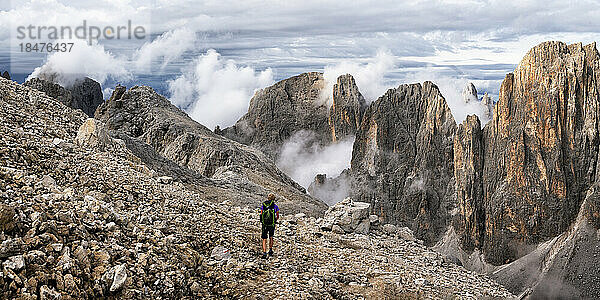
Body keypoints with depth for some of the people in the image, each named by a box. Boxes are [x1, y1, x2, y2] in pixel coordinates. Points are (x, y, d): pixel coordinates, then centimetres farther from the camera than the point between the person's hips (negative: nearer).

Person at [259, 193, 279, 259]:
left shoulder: (263, 206, -2)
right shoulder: (275, 206, -4)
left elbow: (261, 215, 5)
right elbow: (277, 217, 7)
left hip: (264, 225, 0)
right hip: (272, 225, 0)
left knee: (264, 239, 6)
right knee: (271, 237, 24)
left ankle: (264, 253, -7)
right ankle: (270, 250, 34)